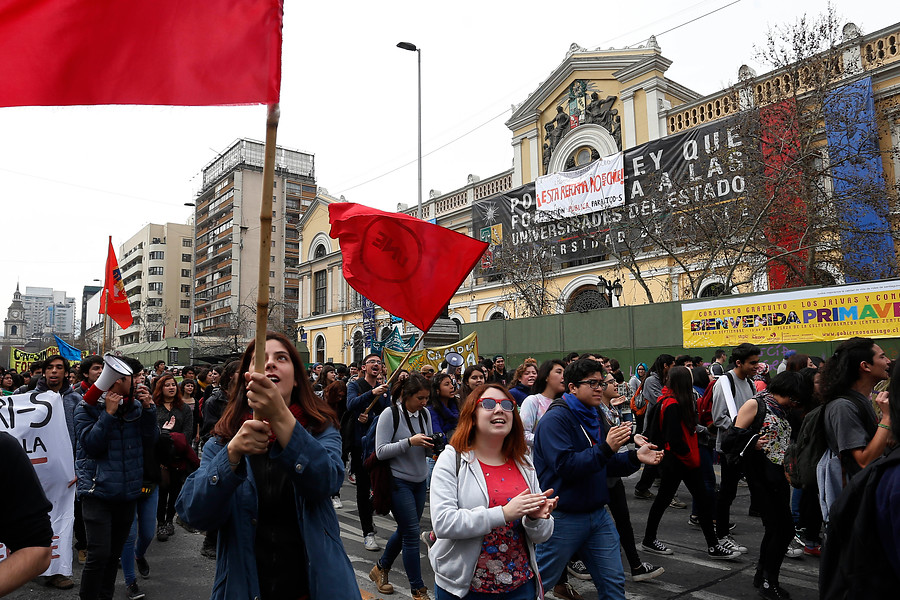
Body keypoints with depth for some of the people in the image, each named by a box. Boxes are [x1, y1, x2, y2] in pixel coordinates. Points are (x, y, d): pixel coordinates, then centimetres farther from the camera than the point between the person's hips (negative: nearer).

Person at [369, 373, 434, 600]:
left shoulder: (425, 414, 2)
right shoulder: (390, 415, -15)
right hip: (398, 481, -7)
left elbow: (427, 450, 11)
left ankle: (381, 568, 39)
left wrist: (431, 445, -13)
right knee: (412, 533, -5)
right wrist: (410, 442, -27)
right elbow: (380, 451, -18)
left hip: (420, 481, 7)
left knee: (405, 530, 17)